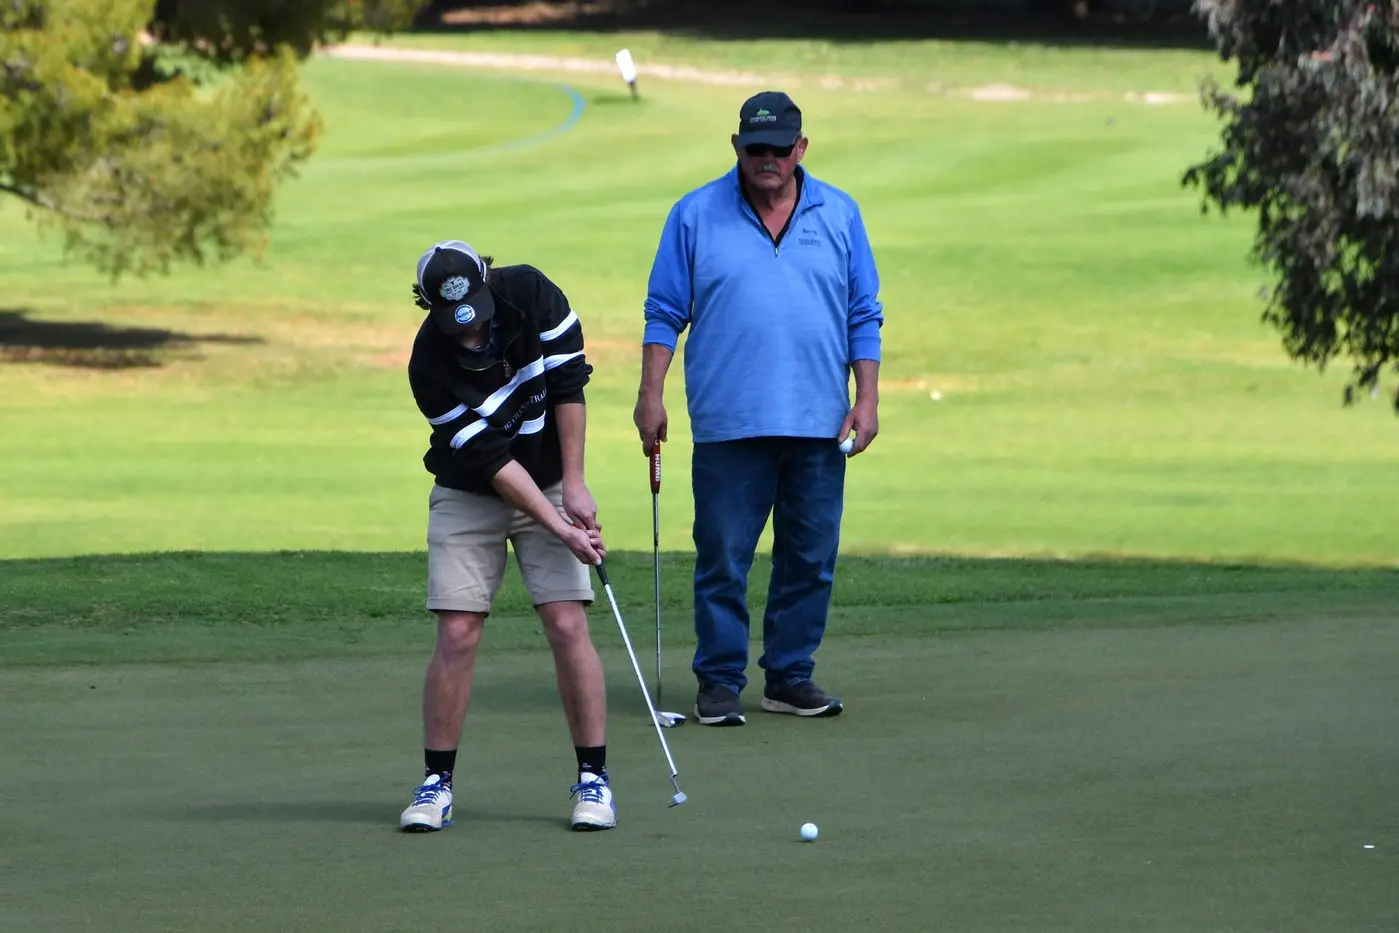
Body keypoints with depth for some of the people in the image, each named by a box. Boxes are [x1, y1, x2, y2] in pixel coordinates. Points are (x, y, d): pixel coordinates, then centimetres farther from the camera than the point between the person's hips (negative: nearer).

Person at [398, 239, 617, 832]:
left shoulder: (532, 294, -17)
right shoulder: (429, 364, -22)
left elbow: (568, 385, -8)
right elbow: (490, 459, -22)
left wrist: (574, 488, -10)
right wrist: (560, 529, -26)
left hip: (551, 486, 1)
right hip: (467, 496, -1)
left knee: (567, 625, -9)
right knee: (457, 633, -9)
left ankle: (594, 779, -2)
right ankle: (437, 782, 2)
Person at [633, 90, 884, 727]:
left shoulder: (839, 215, 9)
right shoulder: (695, 215, 4)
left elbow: (864, 315, 11)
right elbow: (664, 312, 5)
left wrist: (866, 400, 3)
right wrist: (650, 394, -2)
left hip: (819, 424, 2)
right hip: (727, 423, -2)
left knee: (810, 558, 5)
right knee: (723, 558, -3)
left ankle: (790, 678, 14)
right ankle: (719, 682, 4)